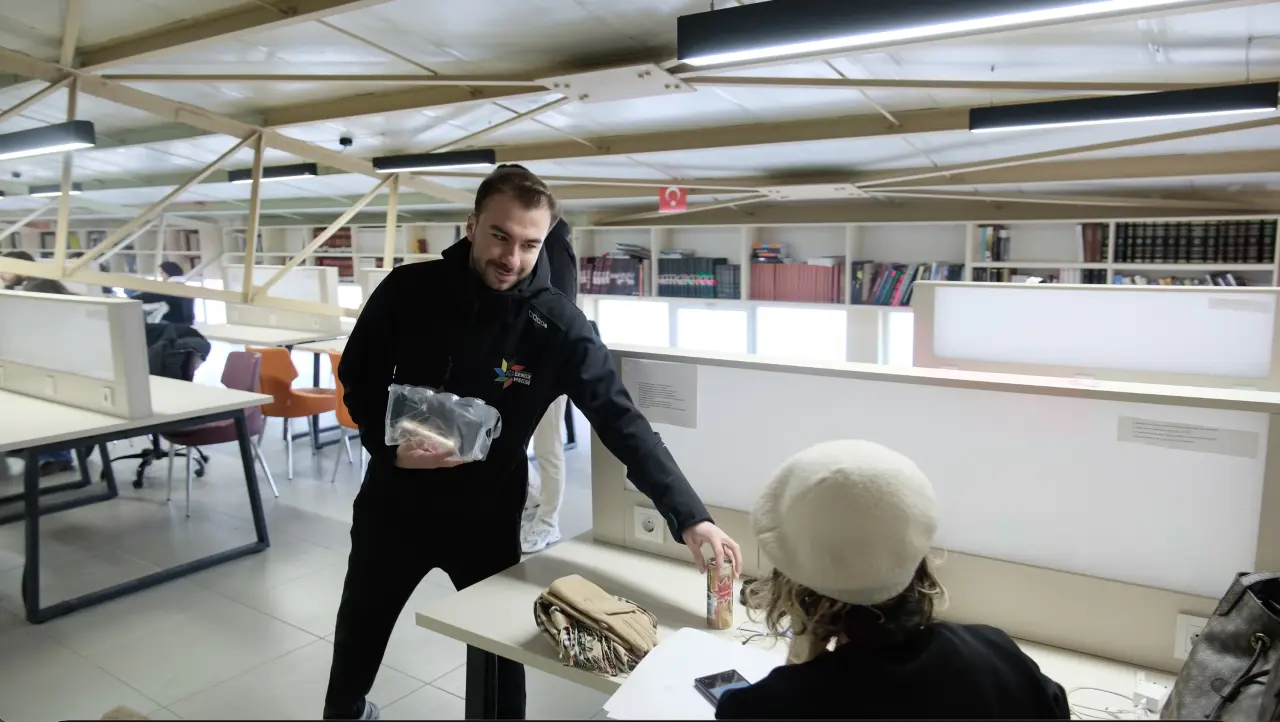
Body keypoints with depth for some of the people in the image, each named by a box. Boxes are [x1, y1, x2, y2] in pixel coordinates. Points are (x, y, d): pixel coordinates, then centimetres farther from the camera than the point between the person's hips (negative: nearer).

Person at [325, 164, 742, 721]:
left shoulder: (559, 326, -20)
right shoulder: (408, 290, -14)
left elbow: (621, 421, -23)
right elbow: (358, 376, -1)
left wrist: (689, 517, -32)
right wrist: (389, 445, -20)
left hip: (487, 517, -2)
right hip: (393, 502, 3)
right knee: (361, 626, 25)